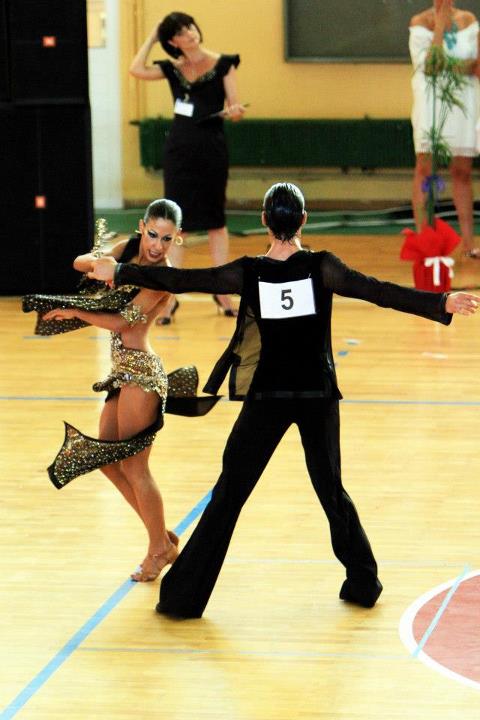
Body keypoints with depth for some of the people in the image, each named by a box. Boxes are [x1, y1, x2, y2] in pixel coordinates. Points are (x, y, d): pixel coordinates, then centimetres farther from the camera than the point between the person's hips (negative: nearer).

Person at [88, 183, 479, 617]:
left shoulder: (249, 272, -7)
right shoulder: (321, 267, -9)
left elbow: (182, 280, -3)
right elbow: (377, 291, -16)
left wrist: (118, 273, 7)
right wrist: (443, 304, -19)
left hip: (267, 398, -1)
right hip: (318, 397, 1)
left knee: (229, 495, 5)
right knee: (331, 489, 17)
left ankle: (184, 596, 6)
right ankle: (363, 585, 23)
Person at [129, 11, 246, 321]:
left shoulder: (223, 64, 0)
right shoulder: (173, 69, 6)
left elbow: (234, 107, -3)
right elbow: (137, 69, -10)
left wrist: (235, 111, -26)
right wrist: (152, 37, -1)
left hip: (212, 148, -2)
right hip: (179, 148, 2)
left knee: (215, 220, 6)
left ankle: (221, 288, 13)